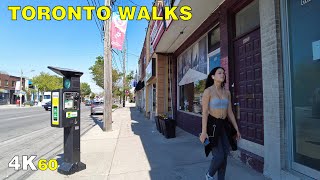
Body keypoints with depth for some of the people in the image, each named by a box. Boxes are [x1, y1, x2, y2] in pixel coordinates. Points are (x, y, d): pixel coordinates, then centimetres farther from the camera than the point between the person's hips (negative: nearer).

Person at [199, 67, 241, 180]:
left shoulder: (227, 92, 8)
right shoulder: (208, 91, -9)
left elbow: (230, 112, 13)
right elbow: (204, 112, -13)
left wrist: (236, 129, 13)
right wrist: (204, 131, -18)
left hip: (223, 125, 6)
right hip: (212, 125, -6)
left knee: (225, 155, 9)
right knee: (219, 156, -5)